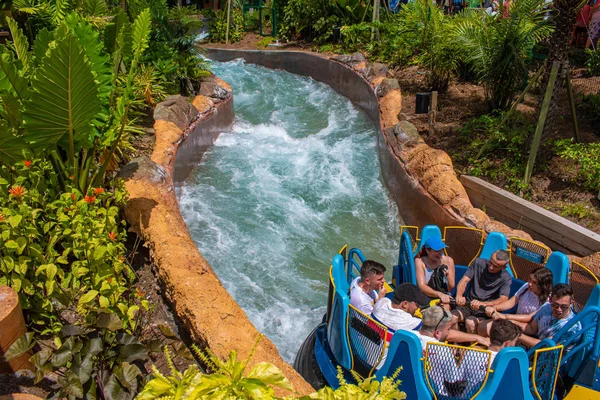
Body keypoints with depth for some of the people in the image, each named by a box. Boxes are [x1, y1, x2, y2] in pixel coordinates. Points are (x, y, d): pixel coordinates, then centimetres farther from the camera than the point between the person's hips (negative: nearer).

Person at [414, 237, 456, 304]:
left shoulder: (448, 261, 2)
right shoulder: (420, 261, -4)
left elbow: (451, 289, 2)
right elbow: (422, 287, -15)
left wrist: (448, 276, -18)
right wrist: (440, 294, -31)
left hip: (445, 298, -2)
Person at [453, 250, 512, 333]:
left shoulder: (506, 279, -6)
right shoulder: (478, 263, 0)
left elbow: (503, 300, -19)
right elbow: (464, 281, -5)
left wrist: (483, 303, -38)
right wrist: (459, 295, -27)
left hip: (484, 311, -2)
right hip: (467, 305, 3)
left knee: (470, 323, -34)